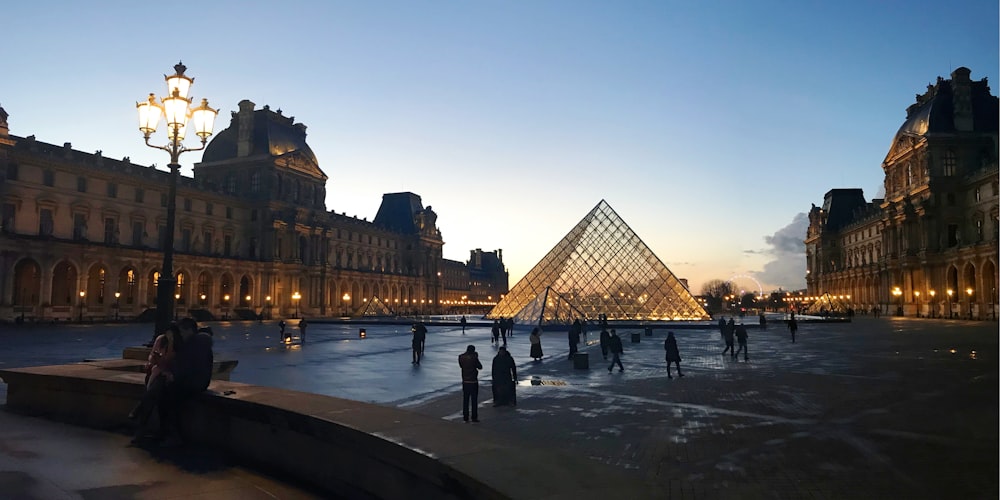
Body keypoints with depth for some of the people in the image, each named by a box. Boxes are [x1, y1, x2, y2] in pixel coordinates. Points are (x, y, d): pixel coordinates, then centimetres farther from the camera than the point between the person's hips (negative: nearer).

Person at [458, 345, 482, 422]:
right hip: (473, 381, -4)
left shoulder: (461, 357, -1)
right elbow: (480, 367, -3)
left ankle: (465, 417, 13)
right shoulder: (473, 357, -14)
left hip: (465, 381, 4)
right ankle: (474, 417, 4)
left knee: (465, 400, 11)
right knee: (474, 400, 3)